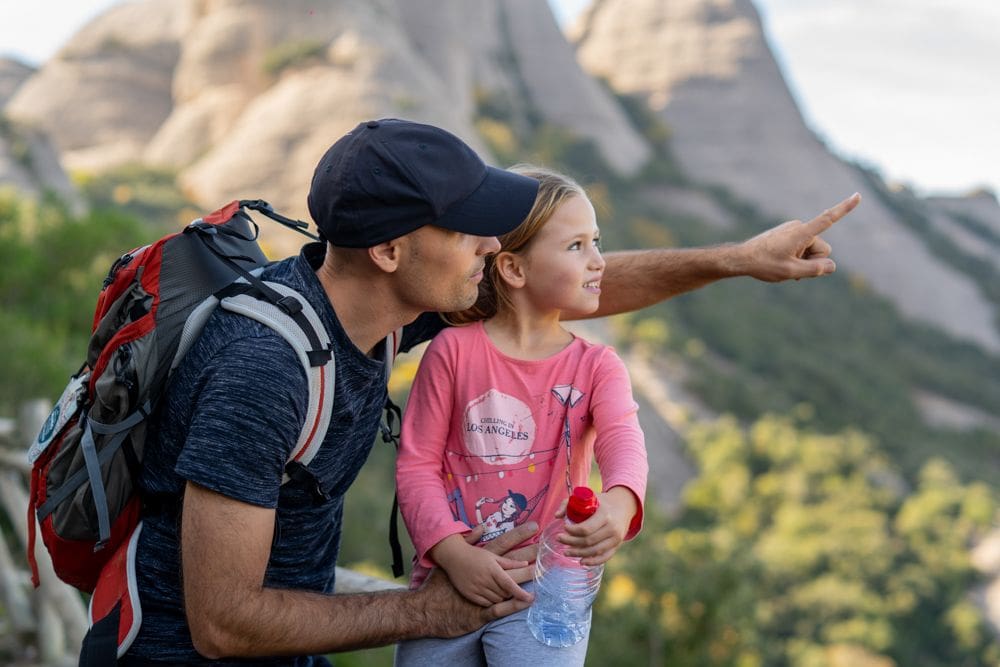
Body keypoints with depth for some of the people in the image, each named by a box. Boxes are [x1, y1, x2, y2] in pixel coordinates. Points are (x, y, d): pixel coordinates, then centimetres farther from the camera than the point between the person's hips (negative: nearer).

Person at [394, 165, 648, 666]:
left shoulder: (596, 367, 0)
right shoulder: (453, 351, -4)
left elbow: (623, 442, -19)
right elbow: (417, 464, -4)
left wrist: (620, 504, -42)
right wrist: (452, 551, -17)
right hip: (450, 580, 0)